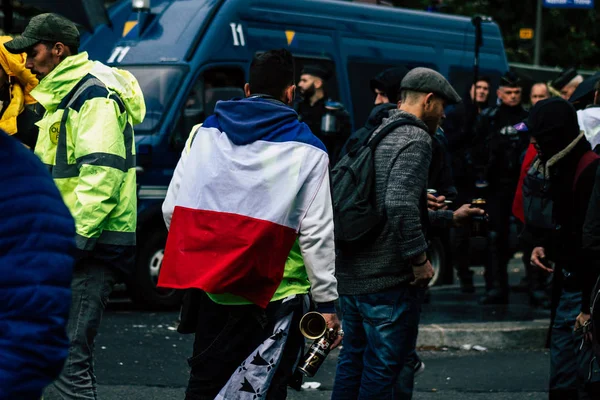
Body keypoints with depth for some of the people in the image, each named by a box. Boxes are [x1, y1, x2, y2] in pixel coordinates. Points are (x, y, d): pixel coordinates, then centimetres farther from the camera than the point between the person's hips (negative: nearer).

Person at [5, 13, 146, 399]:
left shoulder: (94, 95, -12)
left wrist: (75, 237, -25)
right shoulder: (62, 94, 22)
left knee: (70, 356, -16)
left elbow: (101, 173, -21)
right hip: (66, 241, 11)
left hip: (92, 244, -11)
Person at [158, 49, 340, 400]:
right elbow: (317, 233, -7)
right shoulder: (306, 150, -4)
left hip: (208, 287, 4)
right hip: (273, 291, -4)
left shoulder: (205, 132, 7)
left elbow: (172, 210, 6)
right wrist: (327, 303, -2)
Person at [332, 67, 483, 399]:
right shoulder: (416, 139, -13)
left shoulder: (378, 135, 16)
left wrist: (449, 217, 27)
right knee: (383, 368, 0)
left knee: (353, 360, 18)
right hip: (388, 277, -9)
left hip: (350, 272, 9)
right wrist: (419, 258, -18)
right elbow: (400, 203, -28)